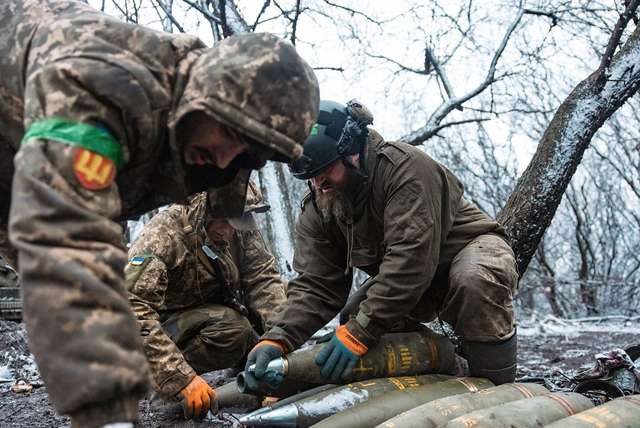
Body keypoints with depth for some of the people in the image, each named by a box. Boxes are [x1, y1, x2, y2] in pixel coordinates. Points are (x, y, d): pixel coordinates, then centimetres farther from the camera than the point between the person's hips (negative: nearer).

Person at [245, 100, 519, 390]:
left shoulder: (405, 167, -32)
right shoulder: (316, 211, -10)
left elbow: (410, 258, -40)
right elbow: (314, 286, -15)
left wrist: (358, 333, -42)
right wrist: (277, 340, -33)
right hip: (407, 281, 7)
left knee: (476, 280, -38)